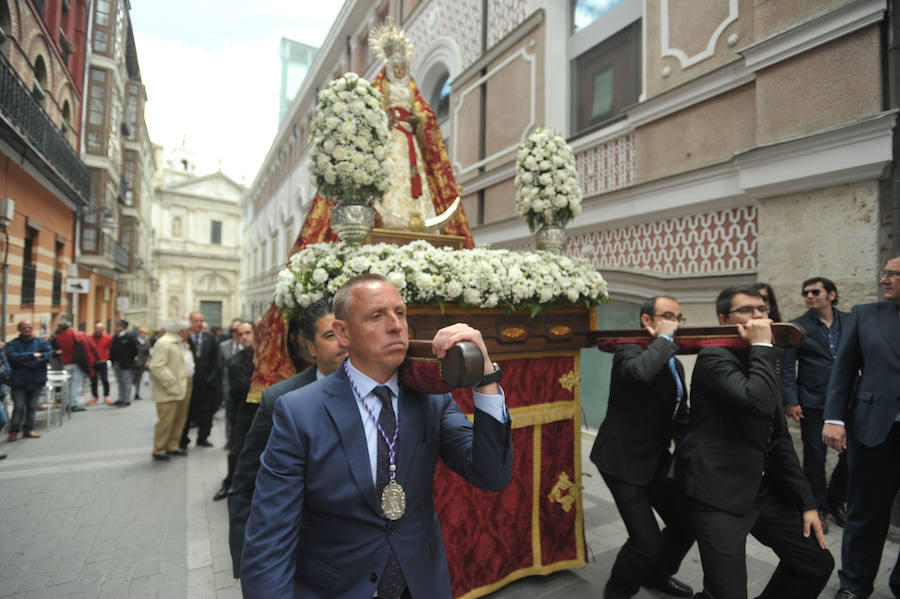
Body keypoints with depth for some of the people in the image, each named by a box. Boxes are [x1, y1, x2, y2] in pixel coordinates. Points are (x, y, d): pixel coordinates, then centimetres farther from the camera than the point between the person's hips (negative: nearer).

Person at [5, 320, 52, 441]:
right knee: (18, 407, -3)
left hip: (36, 381, 2)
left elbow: (48, 355, -12)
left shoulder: (42, 343, 4)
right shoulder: (12, 344, 2)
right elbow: (13, 357, -16)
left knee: (31, 406, 9)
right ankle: (13, 431, 10)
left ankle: (28, 430, 18)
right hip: (18, 381, -1)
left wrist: (29, 363, -17)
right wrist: (32, 355, -17)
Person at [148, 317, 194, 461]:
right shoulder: (164, 343, -14)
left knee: (180, 419, 13)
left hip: (183, 388, 9)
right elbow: (157, 367, -20)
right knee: (166, 421, -5)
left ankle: (172, 447, 25)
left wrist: (188, 381, 14)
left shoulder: (182, 343, 18)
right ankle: (159, 450, 8)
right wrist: (172, 384, -21)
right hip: (169, 391, -9)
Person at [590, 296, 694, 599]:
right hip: (623, 460, -8)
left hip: (656, 460, 9)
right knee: (648, 542, -10)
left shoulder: (675, 364, 11)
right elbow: (640, 371, -40)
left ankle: (657, 574, 43)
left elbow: (679, 418, 17)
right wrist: (664, 338, -24)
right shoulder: (628, 351, -15)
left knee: (687, 523, 14)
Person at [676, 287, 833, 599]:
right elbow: (757, 401, -31)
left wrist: (806, 502, 13)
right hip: (720, 494, -8)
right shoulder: (714, 357, -12)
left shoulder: (762, 363, 14)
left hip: (763, 488, 8)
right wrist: (763, 347, -18)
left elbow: (779, 440, 16)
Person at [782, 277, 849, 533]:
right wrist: (790, 401, -12)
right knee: (815, 457, 5)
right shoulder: (797, 327, -2)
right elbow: (787, 368, -5)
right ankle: (818, 508, 22)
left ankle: (835, 502, 30)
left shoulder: (851, 322, 6)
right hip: (813, 403, -3)